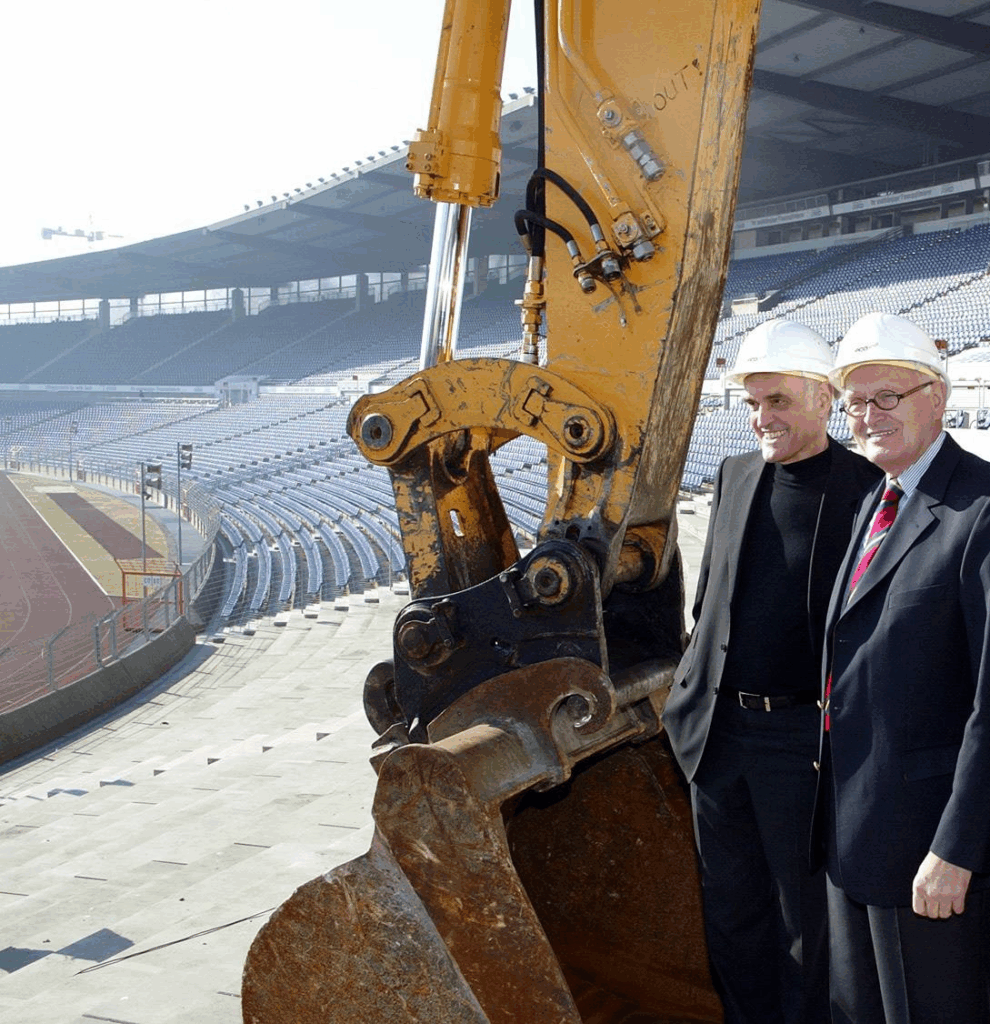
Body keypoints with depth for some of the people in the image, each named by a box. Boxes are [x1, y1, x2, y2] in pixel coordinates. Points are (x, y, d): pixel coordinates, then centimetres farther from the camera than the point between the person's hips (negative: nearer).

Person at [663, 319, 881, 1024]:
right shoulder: (736, 476, 7)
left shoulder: (869, 488, -10)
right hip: (719, 732, 6)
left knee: (807, 918, 10)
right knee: (731, 908, 18)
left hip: (803, 742, -5)